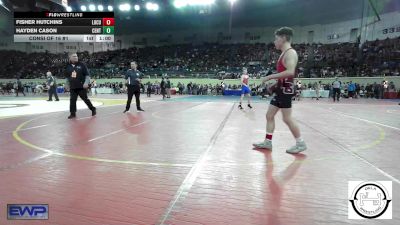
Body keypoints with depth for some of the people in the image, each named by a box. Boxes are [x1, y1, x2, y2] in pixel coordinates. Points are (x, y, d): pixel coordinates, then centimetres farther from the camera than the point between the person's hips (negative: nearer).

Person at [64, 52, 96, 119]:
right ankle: (73, 113, 13)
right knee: (72, 100, 3)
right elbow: (67, 77, 20)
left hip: (81, 87, -4)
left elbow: (87, 75, -6)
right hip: (72, 87, 4)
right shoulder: (68, 67, 8)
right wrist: (66, 84, 18)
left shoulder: (82, 65, -3)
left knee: (85, 99, 3)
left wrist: (86, 83, -16)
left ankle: (93, 109, 20)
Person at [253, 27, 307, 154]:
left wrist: (271, 77, -24)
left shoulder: (290, 52, -13)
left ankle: (300, 143, 8)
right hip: (280, 89, 10)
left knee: (287, 118, -5)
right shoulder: (284, 54, 18)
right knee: (269, 115, 10)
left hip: (286, 89, -10)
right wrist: (274, 84, 18)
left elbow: (290, 72, -27)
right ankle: (268, 142, 17)